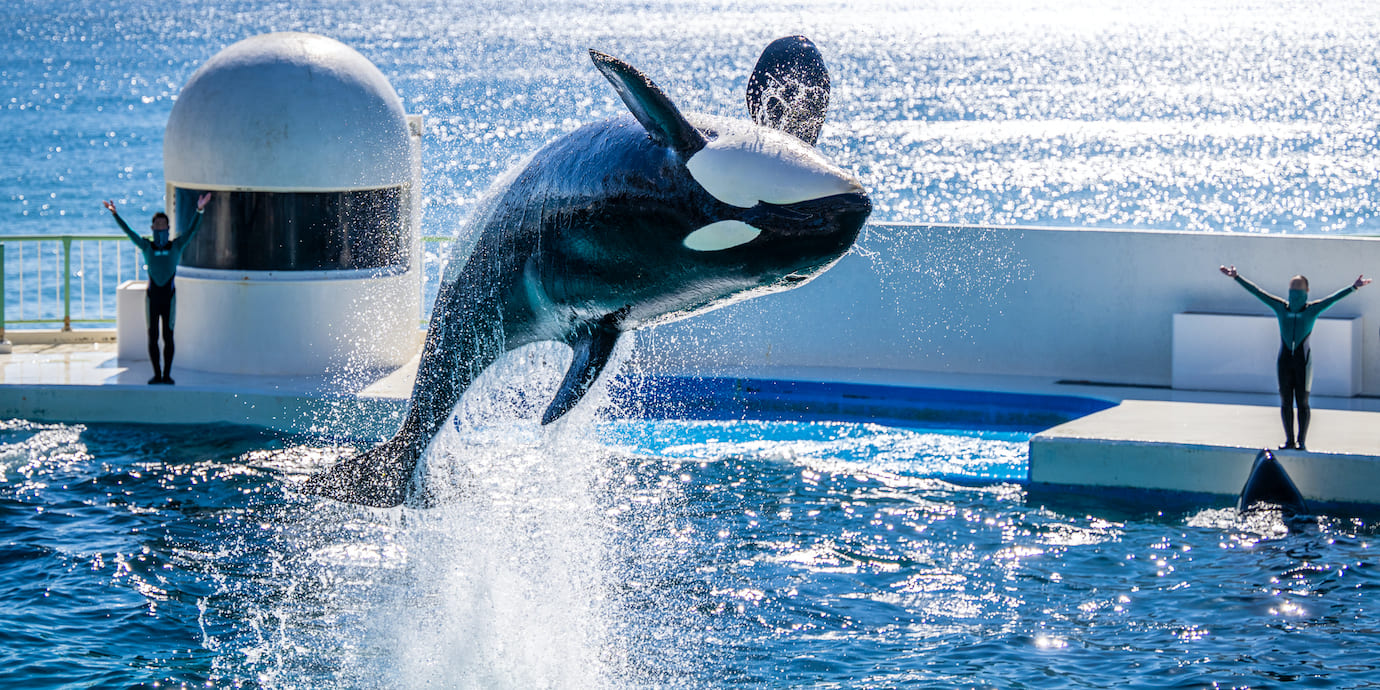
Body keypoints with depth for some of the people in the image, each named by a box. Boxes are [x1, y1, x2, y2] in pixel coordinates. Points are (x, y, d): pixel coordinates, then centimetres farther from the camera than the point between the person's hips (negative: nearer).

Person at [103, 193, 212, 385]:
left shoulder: (176, 246, 4)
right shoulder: (147, 247, 5)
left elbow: (192, 230, -5)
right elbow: (128, 232, -2)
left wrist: (199, 211, -17)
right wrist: (115, 214, -12)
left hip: (169, 295, -1)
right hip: (152, 295, 1)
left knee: (168, 337, 2)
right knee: (152, 337, 4)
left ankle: (167, 374, 9)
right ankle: (156, 374, 13)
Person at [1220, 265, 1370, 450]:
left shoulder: (1312, 309, 0)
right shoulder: (1280, 307, 6)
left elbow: (1334, 297, -8)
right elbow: (1256, 292, 7)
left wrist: (1354, 287, -20)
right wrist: (1236, 277, 7)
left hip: (1303, 361, -2)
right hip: (1284, 361, 3)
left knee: (1302, 401, -1)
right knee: (1285, 402, 6)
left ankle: (1301, 441, 5)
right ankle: (1289, 439, 15)